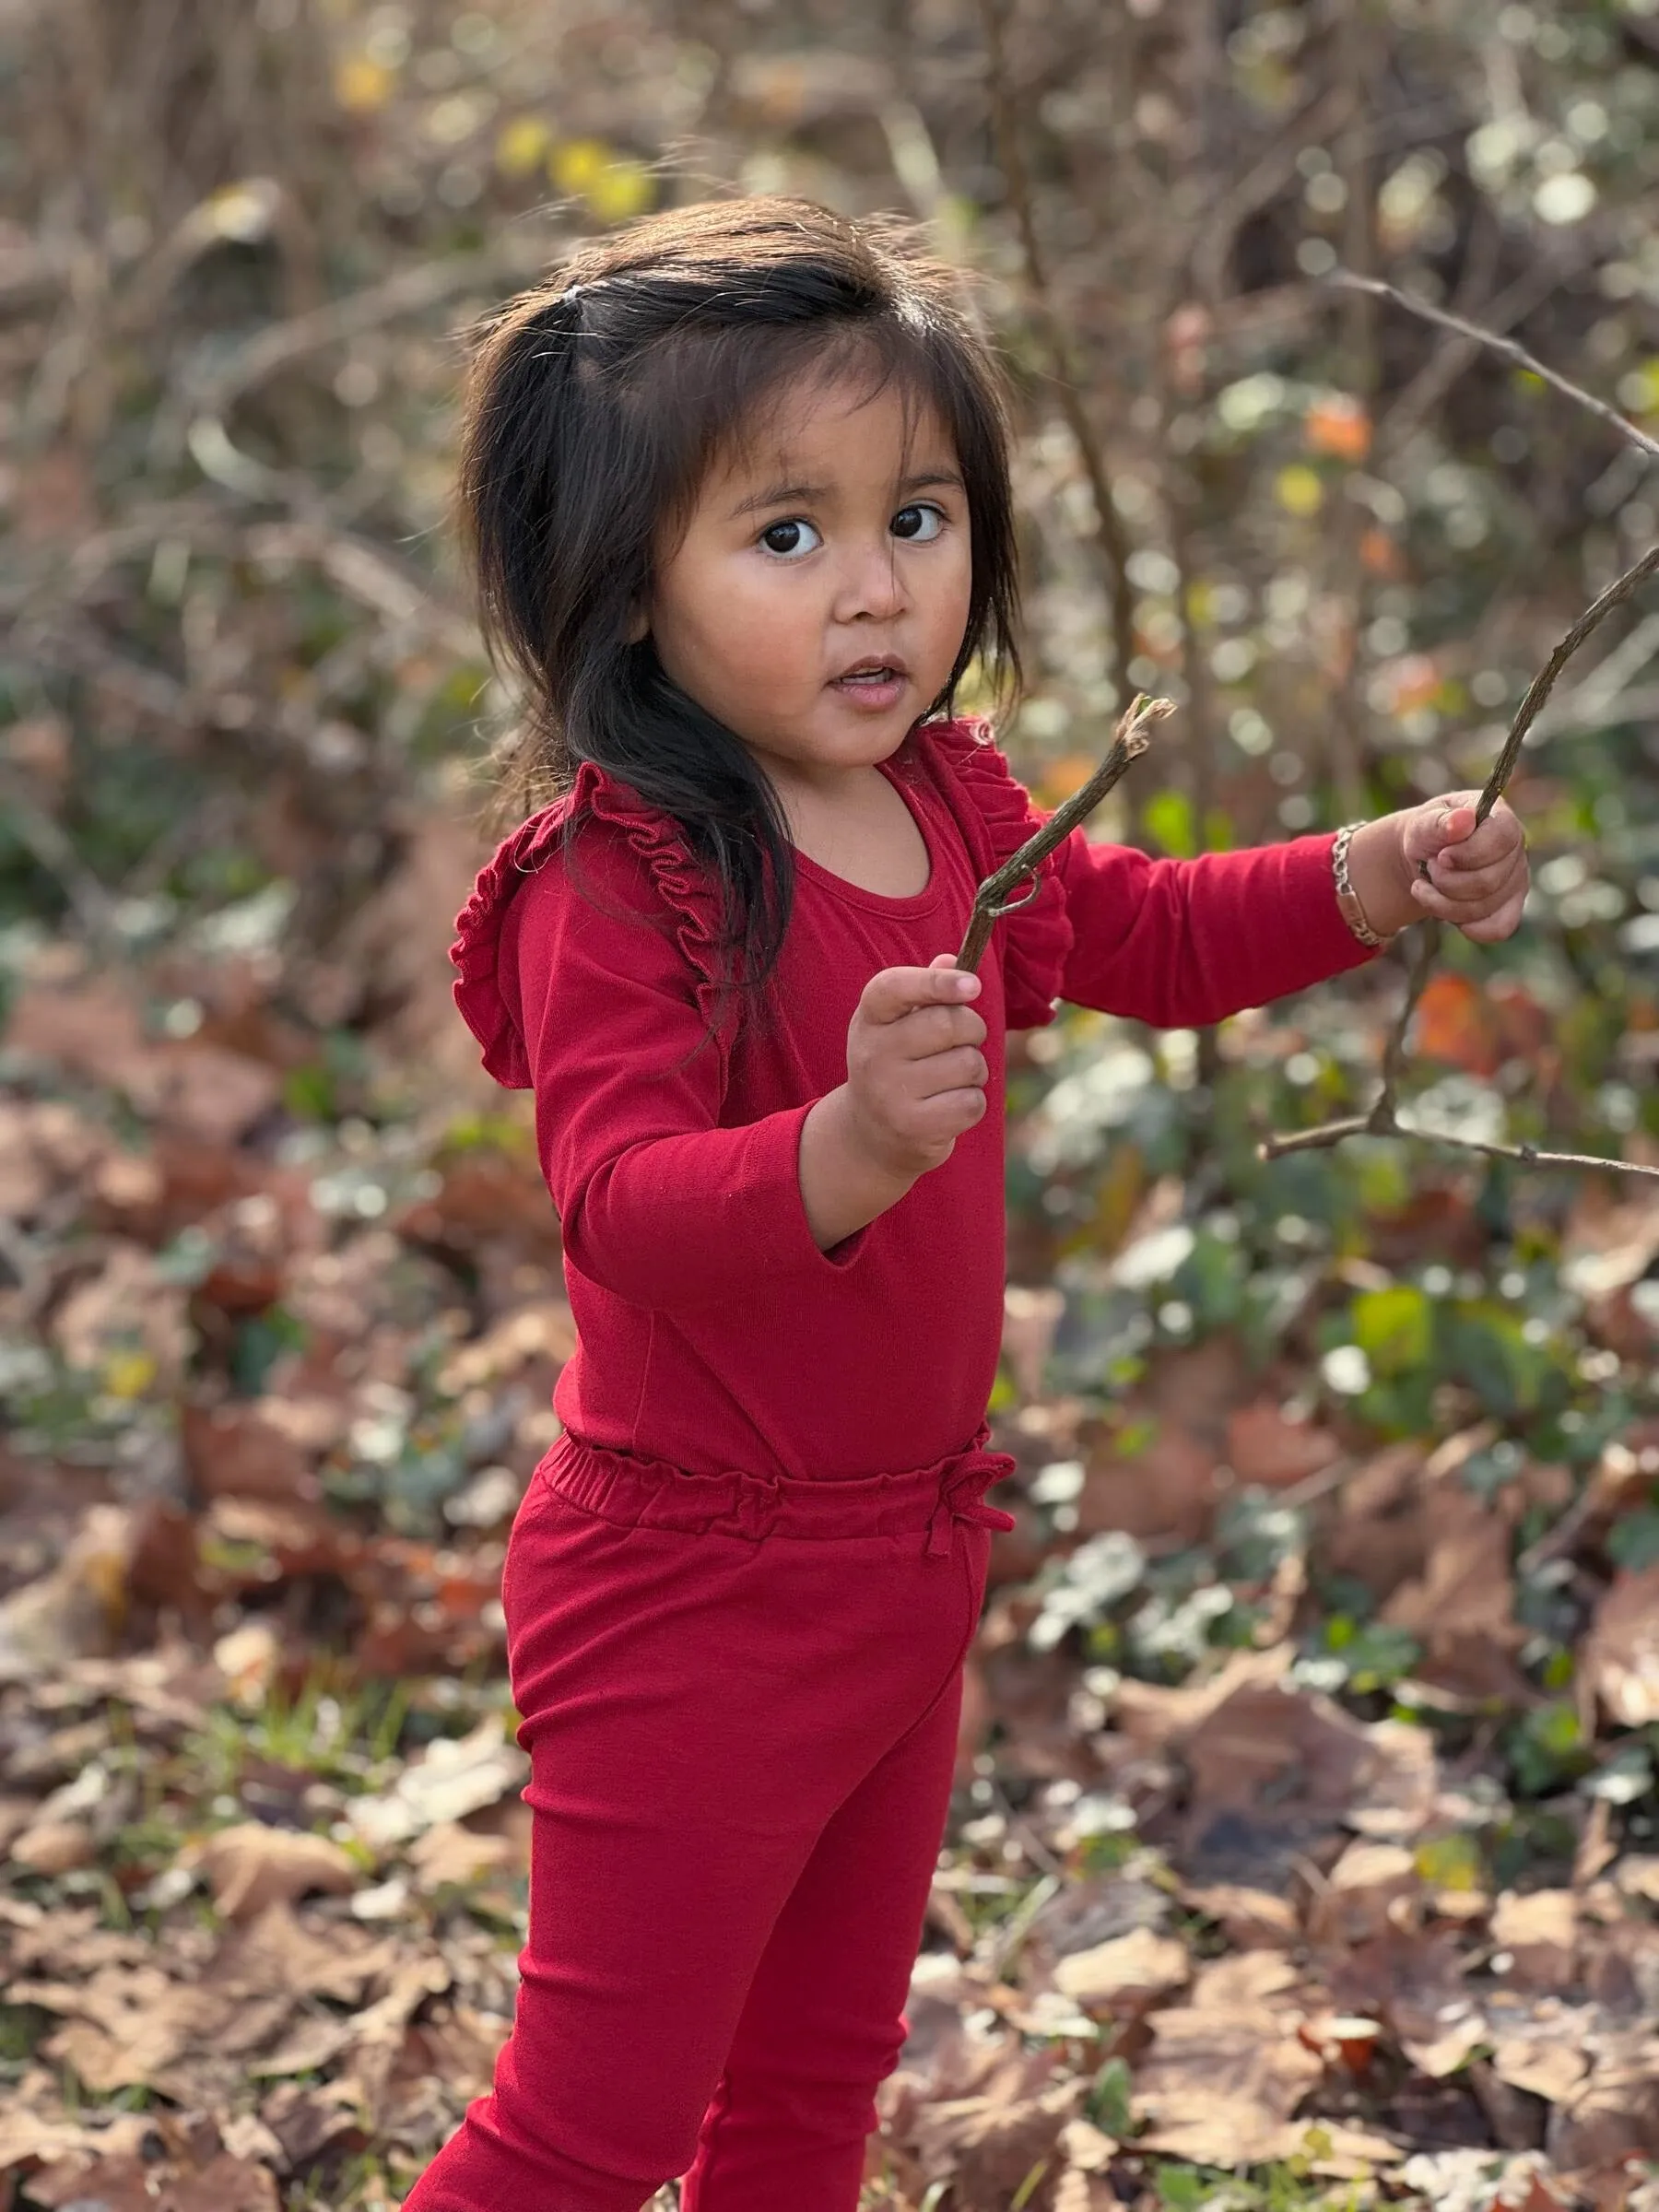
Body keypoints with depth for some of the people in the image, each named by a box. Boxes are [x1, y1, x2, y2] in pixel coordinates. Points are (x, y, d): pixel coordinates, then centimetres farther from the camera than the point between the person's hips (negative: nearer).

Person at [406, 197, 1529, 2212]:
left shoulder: (952, 802, 1)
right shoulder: (615, 886, -25)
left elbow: (1142, 934, 19)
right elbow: (620, 1204, -36)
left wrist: (1378, 880, 5)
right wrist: (848, 1146, -53)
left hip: (904, 1555, 8)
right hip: (690, 1591, -8)